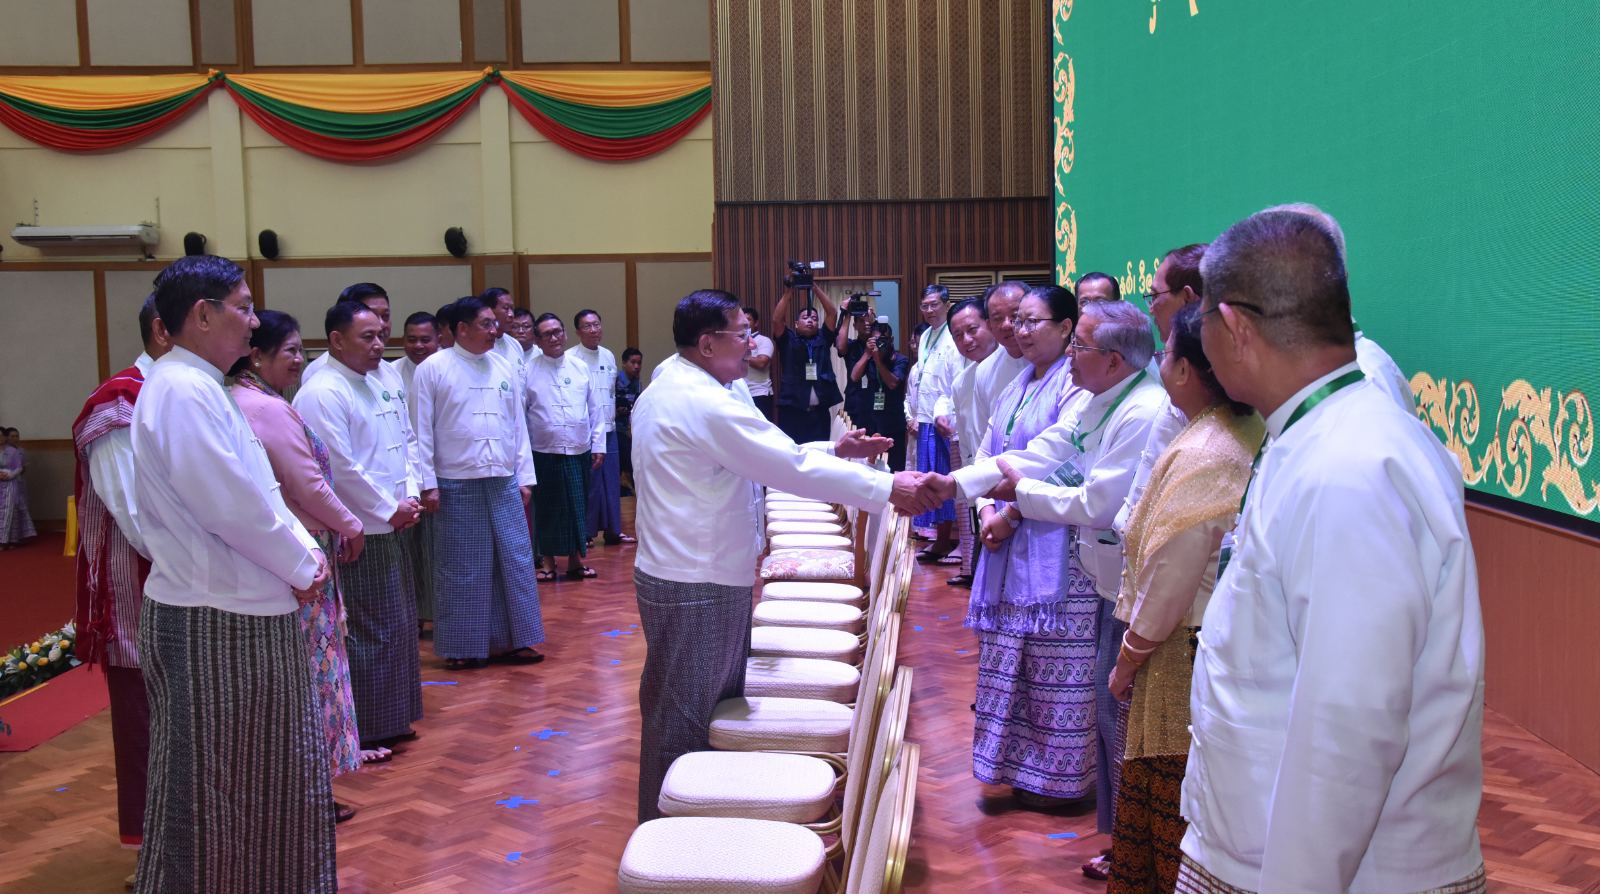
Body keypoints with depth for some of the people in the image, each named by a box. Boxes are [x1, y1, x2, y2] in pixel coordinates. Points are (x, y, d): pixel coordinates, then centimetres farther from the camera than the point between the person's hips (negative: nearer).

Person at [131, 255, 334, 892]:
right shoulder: (183, 390, -19)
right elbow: (232, 506, -23)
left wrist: (303, 551, 3)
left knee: (260, 779, 20)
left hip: (243, 612, 10)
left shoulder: (202, 387, 14)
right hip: (211, 623, -10)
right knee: (210, 788, 4)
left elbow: (259, 489, 17)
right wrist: (300, 566, -10)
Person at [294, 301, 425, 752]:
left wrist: (409, 496, 2)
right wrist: (388, 509, -14)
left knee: (397, 626, 16)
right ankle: (366, 730, 11)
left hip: (390, 528, 9)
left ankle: (390, 722, 29)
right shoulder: (321, 394, -16)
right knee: (369, 632, -2)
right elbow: (341, 468, -21)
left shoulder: (377, 387, 13)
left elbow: (400, 446, 18)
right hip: (357, 535, -9)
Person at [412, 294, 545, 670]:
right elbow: (422, 430, -5)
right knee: (461, 567, 5)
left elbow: (518, 425, 12)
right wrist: (428, 483, -9)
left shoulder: (504, 368, 9)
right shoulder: (433, 369, -4)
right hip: (456, 484, -4)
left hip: (504, 483, 4)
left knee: (514, 560, 5)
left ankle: (509, 640, 16)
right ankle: (462, 647, 16)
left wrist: (525, 477, 8)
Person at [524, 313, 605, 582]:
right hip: (544, 452, -2)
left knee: (577, 508, 9)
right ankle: (548, 562, 21)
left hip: (579, 451, 2)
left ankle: (575, 560, 22)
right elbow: (519, 414, 0)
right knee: (547, 509, 7)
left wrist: (598, 445, 6)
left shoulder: (580, 367, 6)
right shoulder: (528, 371, -1)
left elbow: (594, 409, 9)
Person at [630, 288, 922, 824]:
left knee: (715, 706, 19)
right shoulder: (704, 403, -22)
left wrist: (835, 452, 9)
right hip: (697, 586, -11)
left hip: (683, 573, 11)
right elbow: (791, 467, -22)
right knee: (683, 720, 2)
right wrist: (886, 488, -18)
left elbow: (767, 454, 16)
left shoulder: (670, 387, 13)